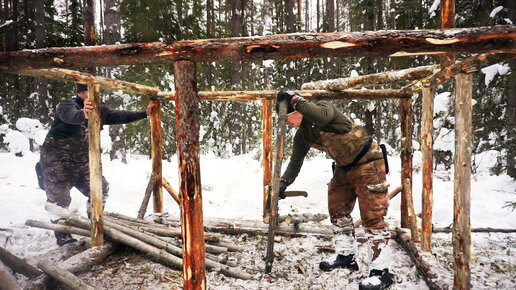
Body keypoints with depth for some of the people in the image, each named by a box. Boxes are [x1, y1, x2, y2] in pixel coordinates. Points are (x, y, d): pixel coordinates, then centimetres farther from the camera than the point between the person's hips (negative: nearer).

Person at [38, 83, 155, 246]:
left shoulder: (100, 111, 5)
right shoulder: (68, 104, -16)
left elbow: (119, 116, 13)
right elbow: (70, 115, -39)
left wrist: (145, 113, 12)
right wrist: (83, 114, -64)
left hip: (82, 161, 7)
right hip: (57, 161, -7)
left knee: (101, 188, 5)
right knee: (59, 199, -7)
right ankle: (63, 237, 8)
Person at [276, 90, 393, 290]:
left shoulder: (323, 107, -18)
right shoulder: (302, 135, 4)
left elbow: (322, 116, -43)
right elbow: (295, 160, 9)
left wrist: (295, 100, -36)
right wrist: (284, 181, -4)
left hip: (367, 163, -9)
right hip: (344, 167, 9)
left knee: (372, 216, -8)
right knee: (337, 211, 12)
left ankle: (381, 271, 1)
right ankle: (346, 257, 27)